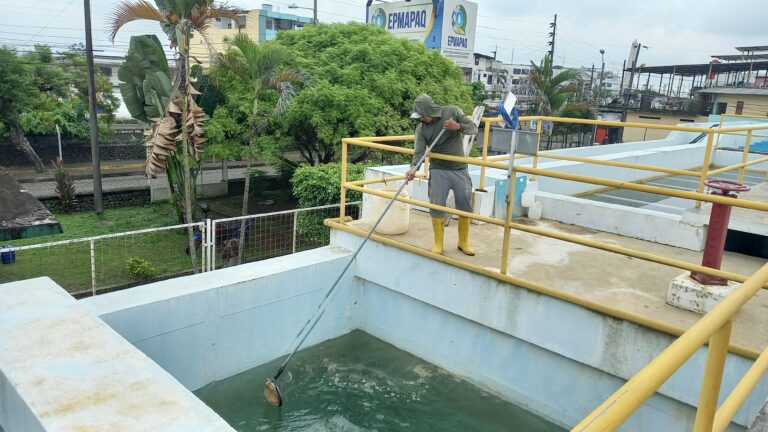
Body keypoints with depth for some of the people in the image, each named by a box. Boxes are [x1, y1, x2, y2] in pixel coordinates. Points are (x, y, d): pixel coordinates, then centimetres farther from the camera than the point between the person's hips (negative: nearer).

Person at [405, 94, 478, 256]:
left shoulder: (452, 111, -5)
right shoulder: (421, 128, -6)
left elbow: (473, 128, -2)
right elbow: (419, 151, -14)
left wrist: (458, 127, -22)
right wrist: (413, 168, -33)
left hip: (460, 170, 1)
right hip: (438, 171, -1)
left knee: (465, 207, 7)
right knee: (437, 207, -1)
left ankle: (463, 242, 24)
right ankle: (438, 243, 15)